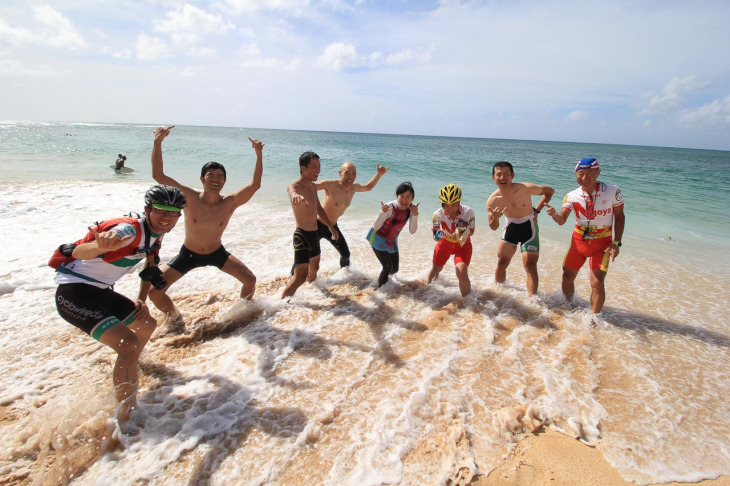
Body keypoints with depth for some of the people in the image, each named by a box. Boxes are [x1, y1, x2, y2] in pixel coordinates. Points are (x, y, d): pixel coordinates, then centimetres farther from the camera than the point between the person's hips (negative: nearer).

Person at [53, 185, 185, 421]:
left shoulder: (156, 235, 1)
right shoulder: (129, 230, -27)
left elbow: (150, 270, 16)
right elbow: (79, 252, -41)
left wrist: (141, 300, 5)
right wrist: (103, 246, -63)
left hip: (101, 292, 9)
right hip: (74, 293, -9)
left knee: (147, 325, 23)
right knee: (129, 344, -25)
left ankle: (128, 369, 52)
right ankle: (125, 417, -11)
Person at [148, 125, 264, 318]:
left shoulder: (230, 203, -19)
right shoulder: (189, 198, -21)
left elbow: (255, 185, -27)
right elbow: (158, 175, -26)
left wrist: (259, 155, -35)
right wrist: (158, 142, -31)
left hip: (217, 253, 1)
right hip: (188, 255, 0)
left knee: (250, 280, -9)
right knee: (154, 292, -8)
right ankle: (175, 318, 23)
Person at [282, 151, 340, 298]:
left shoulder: (313, 187, 10)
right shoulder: (294, 186, -19)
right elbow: (292, 191, -45)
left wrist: (330, 226, 22)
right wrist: (296, 196, -68)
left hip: (314, 234, 9)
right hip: (302, 235, -9)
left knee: (314, 268, 26)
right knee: (300, 276, -14)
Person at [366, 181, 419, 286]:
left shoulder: (411, 208, -14)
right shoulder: (390, 207, -30)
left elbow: (412, 231, -15)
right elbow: (376, 227, -28)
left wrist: (415, 215, -29)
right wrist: (382, 212, -44)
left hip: (392, 241, 6)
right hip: (378, 239, -6)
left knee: (395, 269, 14)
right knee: (388, 266, -15)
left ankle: (384, 277, 47)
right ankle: (380, 287, 10)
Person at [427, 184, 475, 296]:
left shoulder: (468, 212, -28)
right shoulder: (438, 214, -26)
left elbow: (471, 231, -20)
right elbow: (435, 235, -25)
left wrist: (465, 233, -43)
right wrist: (437, 234, -50)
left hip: (463, 245, -2)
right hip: (445, 243, 2)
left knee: (462, 273, -22)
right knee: (435, 269, 18)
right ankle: (429, 285, 55)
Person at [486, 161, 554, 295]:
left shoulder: (525, 188, -23)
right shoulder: (492, 201, -17)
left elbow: (550, 191, -4)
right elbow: (494, 227, -9)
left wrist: (537, 210, -10)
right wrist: (495, 218, -32)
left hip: (529, 228, -2)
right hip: (510, 228, 3)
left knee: (530, 266, -10)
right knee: (501, 263, 8)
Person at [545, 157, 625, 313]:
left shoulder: (612, 192, -13)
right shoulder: (572, 196, -8)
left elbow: (619, 216, -3)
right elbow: (562, 220, -15)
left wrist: (616, 243, -9)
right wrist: (554, 214, -39)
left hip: (602, 243, -3)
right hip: (578, 240, 3)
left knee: (597, 283, -11)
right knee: (567, 277, 11)